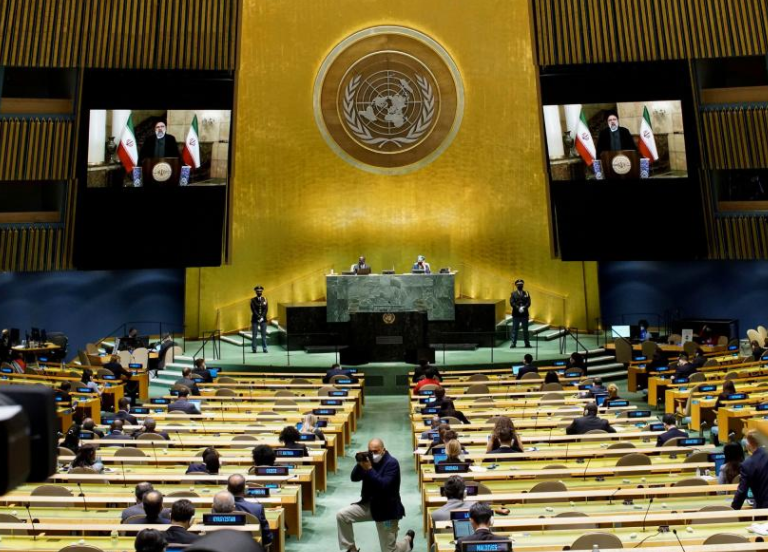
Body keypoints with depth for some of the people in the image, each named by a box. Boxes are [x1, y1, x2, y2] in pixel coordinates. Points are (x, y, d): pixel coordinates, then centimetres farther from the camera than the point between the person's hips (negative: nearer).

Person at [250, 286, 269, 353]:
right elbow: (253, 310, -8)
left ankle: (264, 348, 6)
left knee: (264, 334, 2)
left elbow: (266, 309, 0)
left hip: (263, 319, 2)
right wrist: (258, 317, -17)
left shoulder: (265, 299, 7)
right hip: (255, 319, -2)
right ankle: (254, 349, 3)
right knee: (254, 335, -2)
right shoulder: (253, 300, 0)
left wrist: (262, 317, -12)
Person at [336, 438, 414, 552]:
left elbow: (384, 485, -29)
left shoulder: (392, 463, -18)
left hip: (387, 509, -6)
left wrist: (369, 469, -33)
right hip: (369, 504, 6)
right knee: (341, 515, -10)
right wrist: (360, 464, -19)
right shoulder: (369, 459, 1)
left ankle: (408, 539, 33)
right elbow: (354, 478, -2)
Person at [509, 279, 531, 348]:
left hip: (524, 314, 1)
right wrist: (518, 308, -19)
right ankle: (513, 343, 1)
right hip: (516, 314, -1)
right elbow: (512, 303, -6)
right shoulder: (513, 294, 5)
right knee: (515, 329, -1)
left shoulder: (526, 293, 9)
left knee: (525, 329, 6)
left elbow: (528, 303, 0)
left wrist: (524, 307, -18)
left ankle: (527, 344, 12)